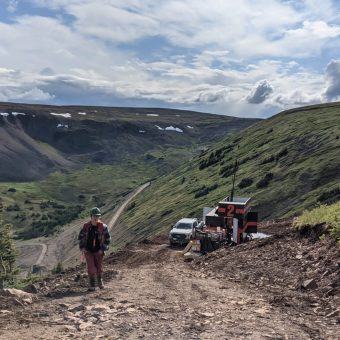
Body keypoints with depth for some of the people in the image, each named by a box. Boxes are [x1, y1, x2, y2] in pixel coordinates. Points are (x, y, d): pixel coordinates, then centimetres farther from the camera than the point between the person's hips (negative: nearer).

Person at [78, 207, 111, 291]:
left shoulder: (103, 226, -13)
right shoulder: (86, 226, -9)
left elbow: (108, 239, -6)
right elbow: (81, 237, 7)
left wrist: (103, 249, -11)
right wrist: (82, 247, -3)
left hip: (98, 251, 0)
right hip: (88, 251, 0)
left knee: (99, 268, 12)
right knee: (91, 268, -5)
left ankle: (100, 281, 39)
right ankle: (92, 285, 11)